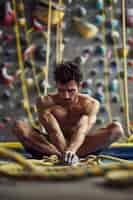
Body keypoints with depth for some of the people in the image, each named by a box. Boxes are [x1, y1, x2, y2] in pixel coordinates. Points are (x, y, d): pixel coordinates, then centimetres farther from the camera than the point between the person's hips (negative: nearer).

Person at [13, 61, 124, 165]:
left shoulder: (90, 104, -13)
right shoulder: (45, 102, -14)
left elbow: (82, 129, -31)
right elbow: (54, 131, -28)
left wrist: (71, 150, -51)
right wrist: (65, 152, -45)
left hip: (80, 146, 1)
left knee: (117, 128, -24)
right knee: (19, 127, -25)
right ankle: (61, 155, -35)